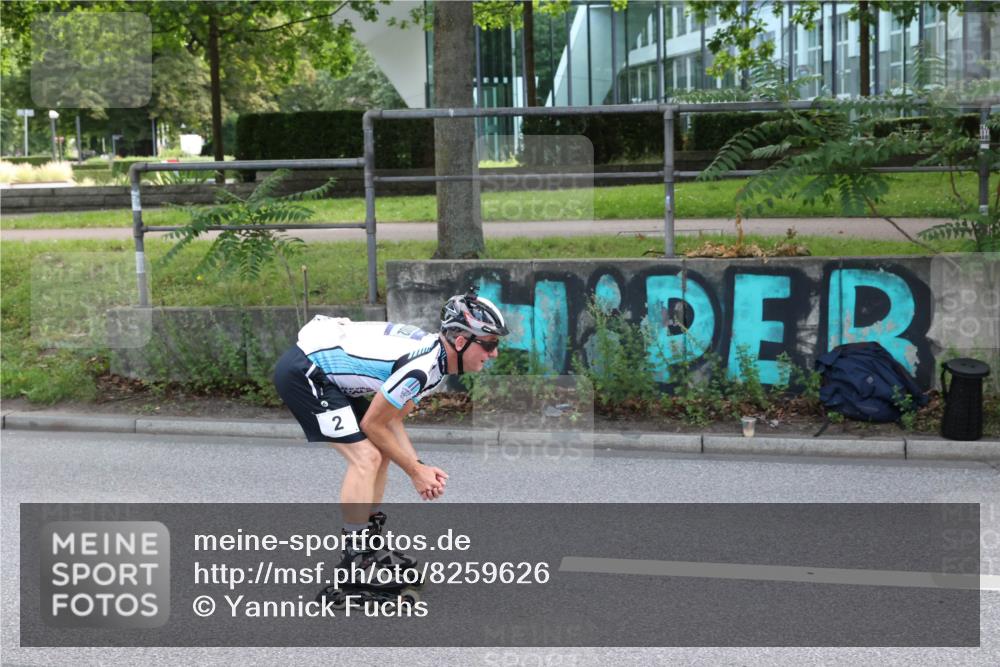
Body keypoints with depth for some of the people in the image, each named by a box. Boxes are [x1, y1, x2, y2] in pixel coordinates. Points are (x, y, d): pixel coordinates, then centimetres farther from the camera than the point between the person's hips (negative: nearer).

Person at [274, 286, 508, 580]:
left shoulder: (434, 355, 4)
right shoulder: (420, 368, -26)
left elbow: (392, 420, 10)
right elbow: (372, 424, -16)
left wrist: (420, 467, -1)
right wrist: (415, 471, -6)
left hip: (318, 368, 10)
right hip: (301, 372, -10)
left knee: (382, 451, 12)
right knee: (365, 457, -15)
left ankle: (370, 548, 20)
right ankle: (354, 561, -10)